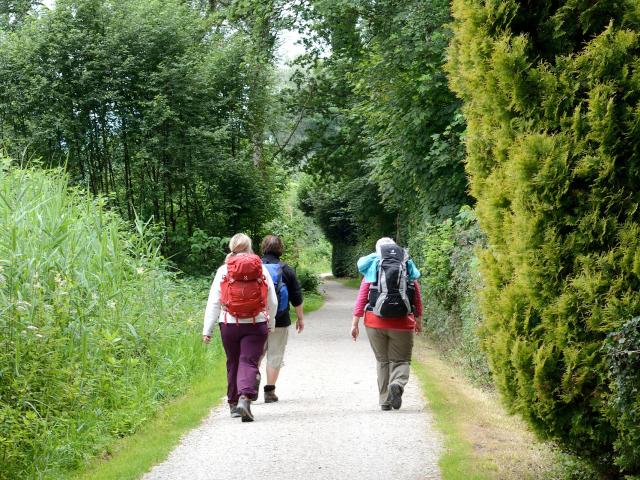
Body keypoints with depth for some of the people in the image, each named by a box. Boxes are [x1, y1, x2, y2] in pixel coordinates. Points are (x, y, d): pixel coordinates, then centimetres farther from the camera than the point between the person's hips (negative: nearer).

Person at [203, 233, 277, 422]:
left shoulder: (223, 271, -1)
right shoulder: (261, 269, 1)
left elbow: (213, 303, -1)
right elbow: (272, 301, 6)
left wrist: (207, 330, 2)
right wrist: (270, 324, 21)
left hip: (229, 324, 1)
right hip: (256, 324, -1)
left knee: (233, 363, 15)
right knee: (249, 362, -3)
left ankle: (233, 403, 25)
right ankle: (244, 398, -25)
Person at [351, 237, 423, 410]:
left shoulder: (371, 272, 4)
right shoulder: (409, 271, 5)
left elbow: (361, 298, 0)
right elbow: (417, 298, 7)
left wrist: (355, 322, 2)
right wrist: (418, 320, 18)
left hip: (375, 323, 1)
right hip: (402, 324, -1)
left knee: (382, 361, 13)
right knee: (400, 360, 7)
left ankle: (385, 401, 12)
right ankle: (397, 384, -25)